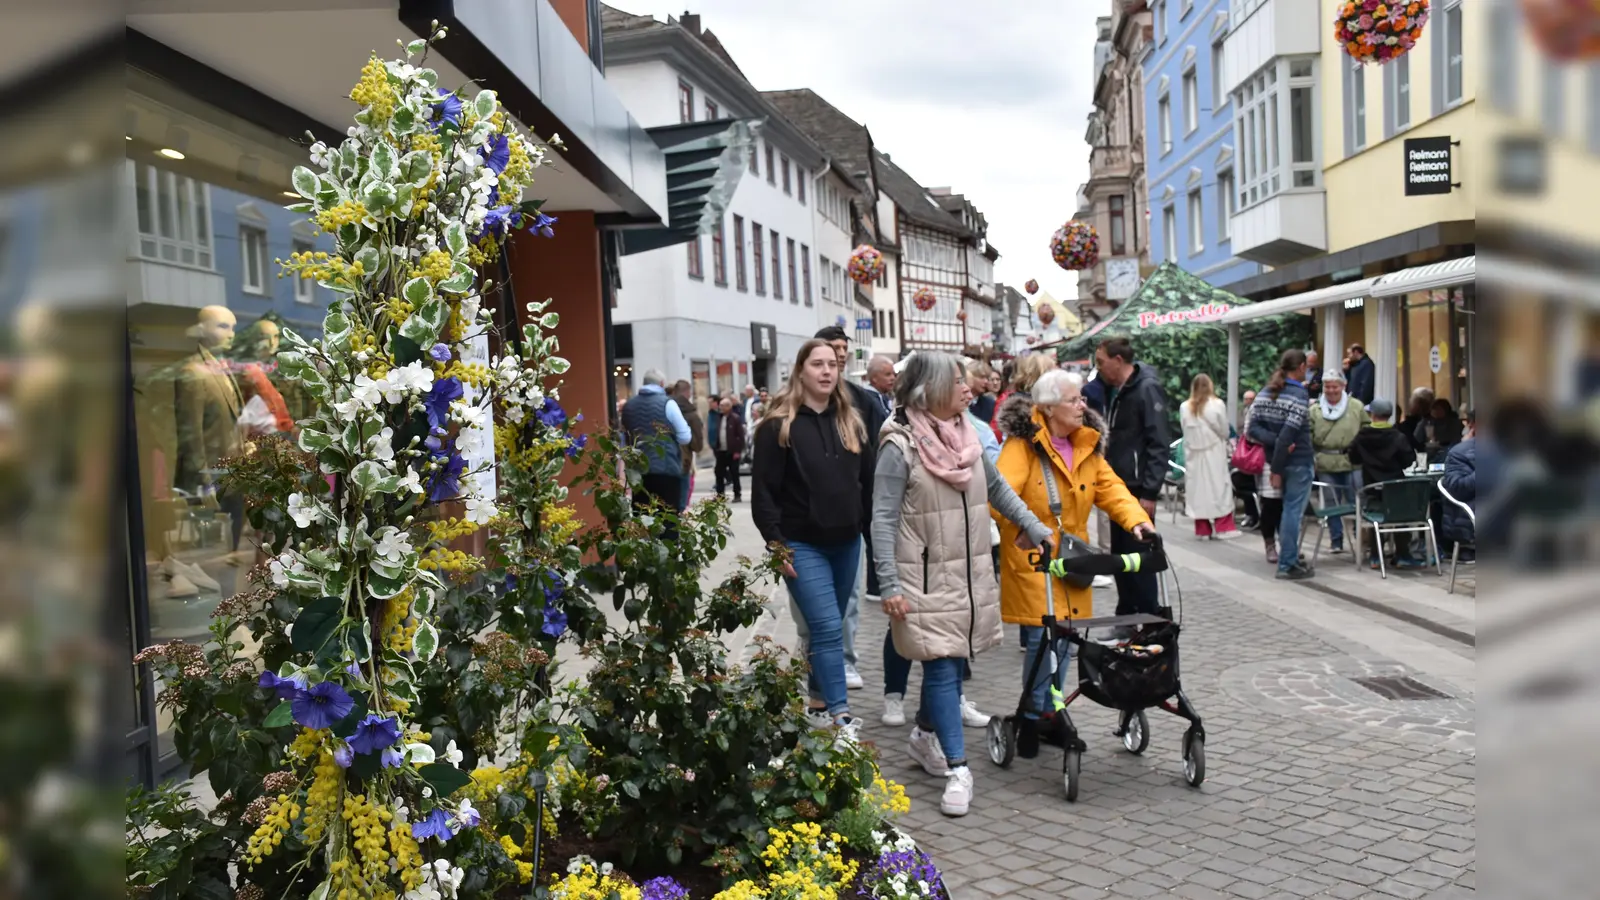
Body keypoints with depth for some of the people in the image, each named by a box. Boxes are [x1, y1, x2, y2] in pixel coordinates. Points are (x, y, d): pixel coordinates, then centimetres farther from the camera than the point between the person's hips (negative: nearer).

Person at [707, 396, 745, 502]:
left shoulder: (736, 418, -10)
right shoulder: (719, 418, 10)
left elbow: (741, 435, -12)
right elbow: (716, 433, 15)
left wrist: (738, 451, -15)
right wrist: (715, 447, 8)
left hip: (732, 452, -6)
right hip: (720, 451, 6)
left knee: (734, 474, 1)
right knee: (719, 472, 9)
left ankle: (737, 495, 10)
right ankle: (720, 494, 19)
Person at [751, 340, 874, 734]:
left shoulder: (851, 422, 9)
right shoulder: (778, 425, -7)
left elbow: (868, 484, 13)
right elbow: (763, 491, -9)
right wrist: (775, 543, -13)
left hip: (847, 542, 6)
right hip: (802, 545, -5)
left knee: (828, 626, 14)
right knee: (827, 628, -10)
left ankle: (819, 701, 28)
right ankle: (840, 716, -5)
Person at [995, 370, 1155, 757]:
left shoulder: (1087, 446, 9)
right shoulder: (1022, 445, -13)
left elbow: (1109, 487, 4)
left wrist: (1136, 518, -14)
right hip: (1030, 560, -6)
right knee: (1043, 637, -10)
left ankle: (1047, 713, 27)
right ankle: (1033, 719, 6)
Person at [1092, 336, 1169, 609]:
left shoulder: (1147, 389, -12)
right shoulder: (1114, 390, 13)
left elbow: (1158, 445, -18)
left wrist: (1150, 492, -22)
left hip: (1137, 489, -8)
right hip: (1119, 487, 8)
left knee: (1138, 556, -3)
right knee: (1120, 554, 13)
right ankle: (1126, 616, 23)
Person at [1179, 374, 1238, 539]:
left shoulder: (1184, 407, -2)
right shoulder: (1217, 404, -7)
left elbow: (1185, 431, -1)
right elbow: (1224, 431, -2)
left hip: (1193, 454, 2)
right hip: (1214, 453, -2)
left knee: (1197, 488, 6)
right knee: (1219, 488, 3)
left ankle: (1202, 529, 10)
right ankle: (1223, 527, 3)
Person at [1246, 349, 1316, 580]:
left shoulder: (1263, 393, 7)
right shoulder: (1299, 394, -14)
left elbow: (1253, 428, -3)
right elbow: (1288, 434, -21)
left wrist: (1275, 443, -15)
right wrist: (1276, 470, -18)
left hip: (1278, 460, 7)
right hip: (1298, 461, -7)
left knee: (1287, 509, 16)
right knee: (1293, 511, -2)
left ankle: (1290, 558, 24)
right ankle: (1287, 565, 1)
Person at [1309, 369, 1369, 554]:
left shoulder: (1357, 408, 4)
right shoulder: (1315, 411, 4)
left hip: (1352, 463, -1)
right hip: (1326, 464, 1)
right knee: (1331, 504, 8)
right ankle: (1336, 541, 18)